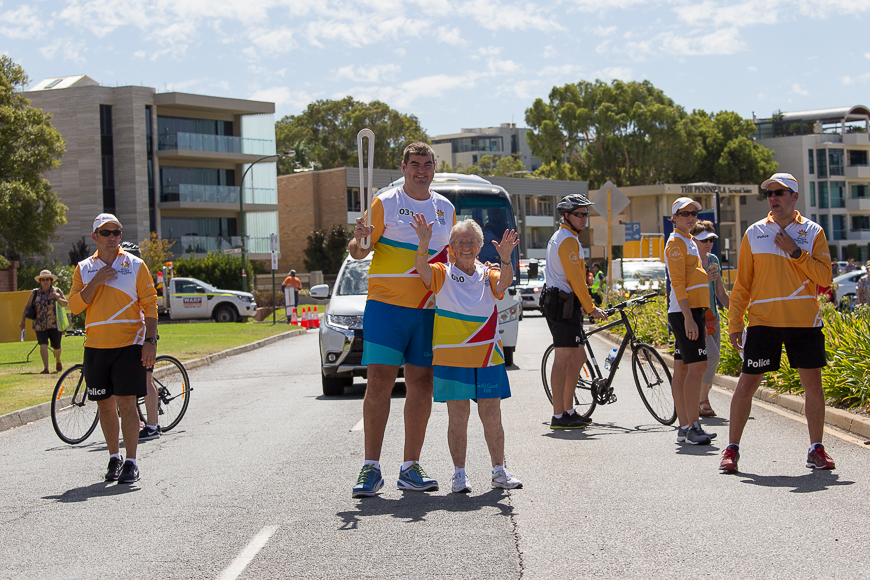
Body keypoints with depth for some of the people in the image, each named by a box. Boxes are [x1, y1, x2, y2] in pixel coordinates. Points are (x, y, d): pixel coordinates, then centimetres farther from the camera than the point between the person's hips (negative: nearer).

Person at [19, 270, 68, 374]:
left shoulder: (57, 291, 4)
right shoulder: (35, 293, 5)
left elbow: (66, 304, -2)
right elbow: (27, 307, 11)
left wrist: (58, 298, -22)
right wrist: (22, 321, 9)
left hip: (54, 324, 0)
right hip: (40, 325, 0)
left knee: (56, 346, 7)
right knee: (43, 345, -15)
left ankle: (58, 361, 39)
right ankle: (45, 368, -15)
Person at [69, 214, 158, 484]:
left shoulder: (135, 266, 2)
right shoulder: (84, 268, 9)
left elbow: (150, 304, 1)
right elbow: (75, 305, 0)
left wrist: (150, 340, -8)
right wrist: (95, 282, -12)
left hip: (129, 345, -3)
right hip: (95, 347, 3)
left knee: (126, 403, -8)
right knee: (105, 405, 9)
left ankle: (131, 463, -4)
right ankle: (114, 457, 23)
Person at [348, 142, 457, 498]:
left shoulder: (446, 209, 14)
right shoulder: (385, 203, 0)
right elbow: (359, 251, -3)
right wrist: (359, 241, -25)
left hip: (428, 310, 4)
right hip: (386, 304, -4)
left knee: (421, 386, 3)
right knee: (380, 381, -8)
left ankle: (411, 468, 10)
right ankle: (371, 469, -4)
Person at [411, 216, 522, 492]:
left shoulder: (488, 277, 6)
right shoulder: (443, 275, 1)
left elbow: (505, 280, -16)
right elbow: (422, 268, -19)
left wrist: (505, 259, -36)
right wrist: (424, 242, -38)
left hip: (487, 358, 2)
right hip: (452, 359, -2)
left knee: (492, 416, 4)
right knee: (458, 417, -1)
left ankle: (499, 471, 15)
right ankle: (459, 473, 8)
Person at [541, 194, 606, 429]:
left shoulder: (559, 237, 21)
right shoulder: (568, 240, -13)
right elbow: (575, 278, -17)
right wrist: (591, 308, -11)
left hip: (561, 303, 11)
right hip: (564, 305, -11)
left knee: (578, 357, 13)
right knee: (563, 359, -9)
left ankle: (568, 410, 18)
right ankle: (559, 416, -8)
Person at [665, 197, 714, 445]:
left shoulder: (688, 242, 21)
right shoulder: (676, 242, -9)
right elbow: (678, 283, -17)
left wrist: (700, 320, 22)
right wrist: (689, 318, -24)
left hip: (691, 312, 10)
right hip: (684, 313, -10)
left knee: (682, 369, 8)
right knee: (698, 367, -14)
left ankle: (684, 428, 9)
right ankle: (692, 427, -15)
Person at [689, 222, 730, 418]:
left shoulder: (713, 260, 12)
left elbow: (721, 293, 17)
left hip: (712, 316, 7)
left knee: (713, 358, 5)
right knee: (711, 355, -19)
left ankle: (702, 401, 17)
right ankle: (703, 401, -6)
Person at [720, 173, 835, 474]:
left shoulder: (813, 232, 5)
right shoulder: (754, 233, 5)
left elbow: (824, 277, -3)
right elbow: (742, 284, 7)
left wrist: (795, 252, -12)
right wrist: (734, 323, 1)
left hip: (805, 323, 1)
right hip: (763, 322, 0)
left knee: (813, 384, 4)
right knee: (746, 384, -2)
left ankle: (816, 449, 17)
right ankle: (732, 449, 8)